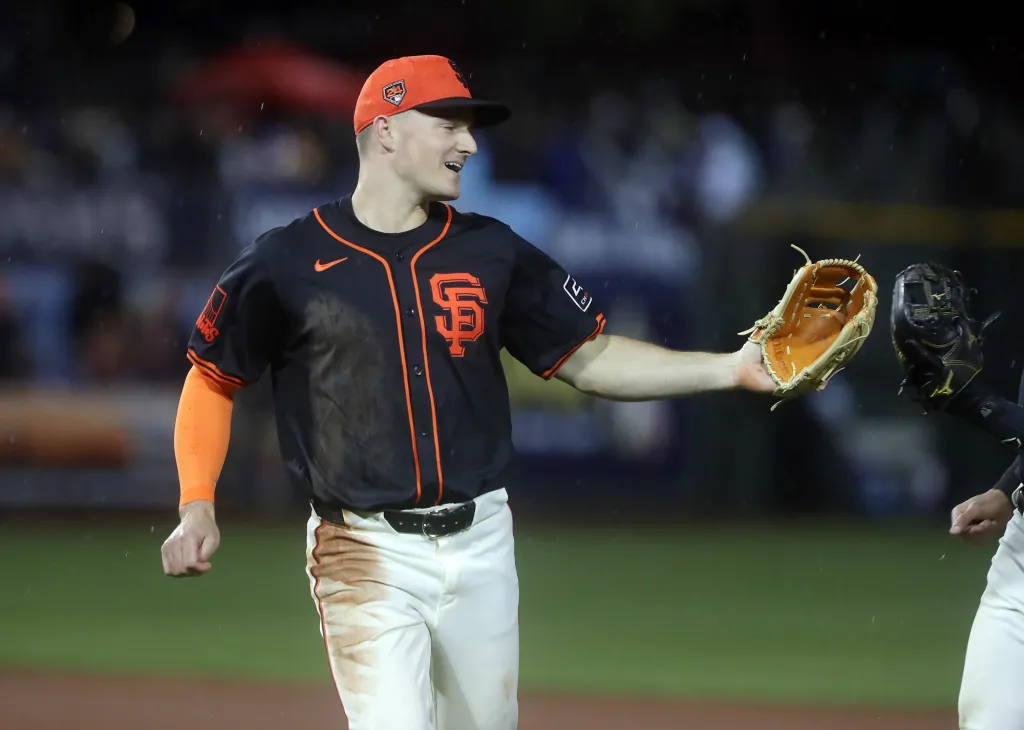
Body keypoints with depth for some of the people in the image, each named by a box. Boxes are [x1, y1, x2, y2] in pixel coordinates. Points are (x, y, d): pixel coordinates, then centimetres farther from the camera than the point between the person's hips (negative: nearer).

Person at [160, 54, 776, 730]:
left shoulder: (492, 252, 7)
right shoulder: (287, 262, -3)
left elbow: (590, 360, 10)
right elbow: (213, 381, 6)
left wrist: (730, 369, 0)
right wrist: (196, 507, -7)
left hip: (481, 545, 4)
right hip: (368, 553, -4)